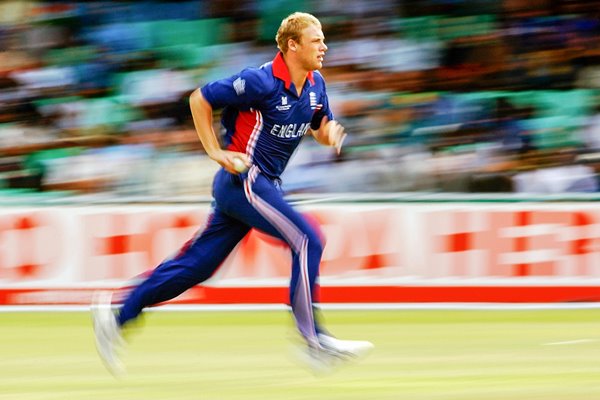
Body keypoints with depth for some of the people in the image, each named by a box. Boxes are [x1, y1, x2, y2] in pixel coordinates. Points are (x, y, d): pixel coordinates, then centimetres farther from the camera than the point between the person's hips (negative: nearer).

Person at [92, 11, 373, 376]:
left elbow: (320, 126, 21)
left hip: (262, 184, 9)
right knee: (307, 240, -16)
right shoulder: (262, 81, -17)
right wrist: (216, 153, -12)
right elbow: (200, 99, -10)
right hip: (244, 179, -9)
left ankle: (118, 314, 14)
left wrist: (328, 134, -3)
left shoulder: (315, 85, 7)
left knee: (197, 265, 9)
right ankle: (315, 342, -14)